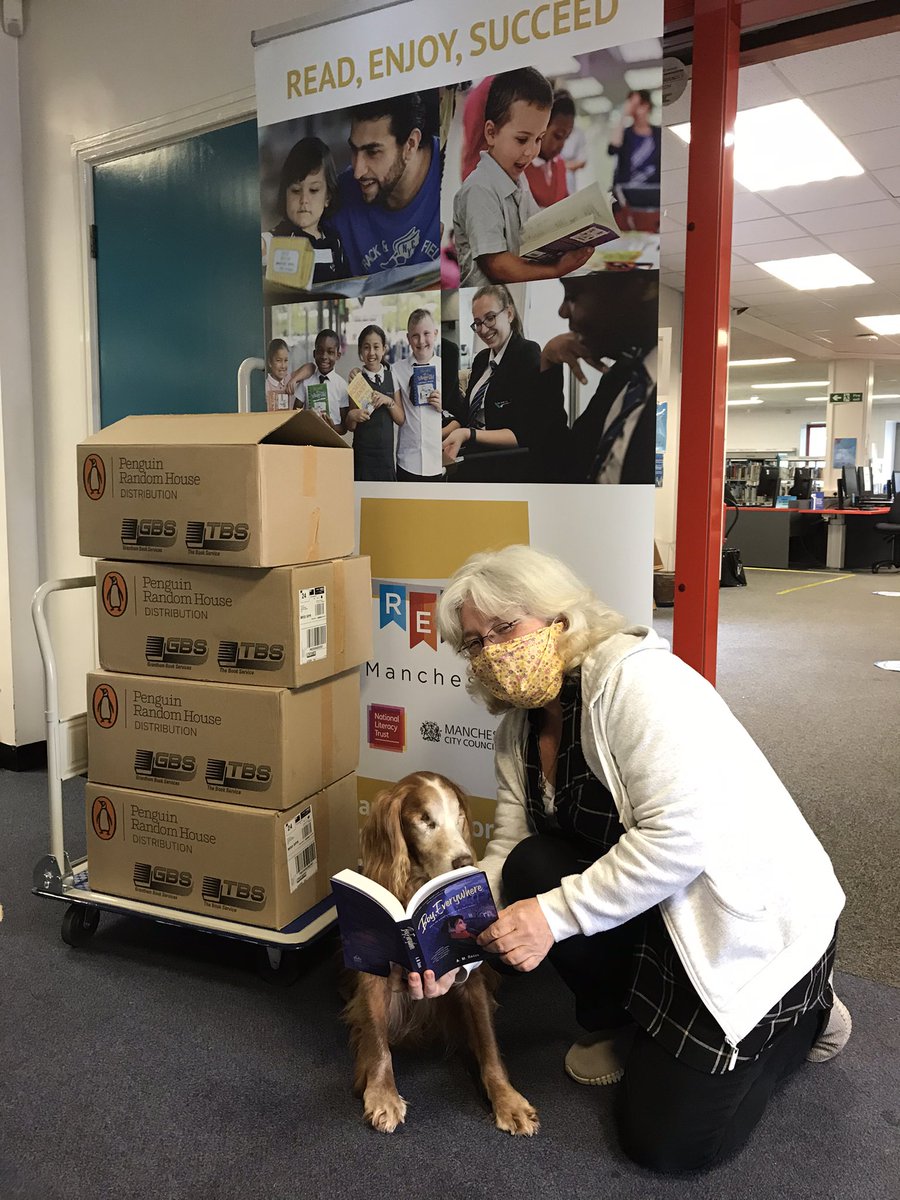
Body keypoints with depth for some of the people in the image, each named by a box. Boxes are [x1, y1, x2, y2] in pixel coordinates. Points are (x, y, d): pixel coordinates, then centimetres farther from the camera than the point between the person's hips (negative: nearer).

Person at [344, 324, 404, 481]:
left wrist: (388, 401, -12)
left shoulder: (391, 377, 5)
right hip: (363, 454, -2)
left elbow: (401, 419, 5)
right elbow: (350, 426, -1)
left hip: (387, 452, 2)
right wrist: (351, 416, -22)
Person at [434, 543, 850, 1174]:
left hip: (756, 916, -7)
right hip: (650, 908, 7)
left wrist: (554, 915, -26)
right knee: (531, 869, -18)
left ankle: (804, 1013, 19)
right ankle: (610, 1020, 10)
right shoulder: (520, 729, 2)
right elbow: (506, 851, -3)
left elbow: (681, 836, -31)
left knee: (666, 1143, -5)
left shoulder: (635, 677, -25)